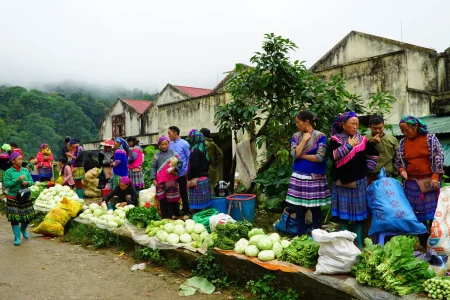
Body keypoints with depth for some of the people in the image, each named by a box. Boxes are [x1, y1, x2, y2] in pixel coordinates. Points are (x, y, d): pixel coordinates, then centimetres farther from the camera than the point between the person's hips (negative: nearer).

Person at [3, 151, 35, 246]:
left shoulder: (25, 170, 4)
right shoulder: (8, 172, -7)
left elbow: (32, 181, 7)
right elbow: (6, 184, -15)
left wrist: (27, 182, -14)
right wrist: (17, 179, -23)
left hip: (26, 197, 4)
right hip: (13, 198, -4)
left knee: (28, 216, 10)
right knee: (14, 218, -1)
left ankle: (23, 229, 40)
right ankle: (17, 238, 8)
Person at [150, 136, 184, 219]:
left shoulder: (173, 153, 5)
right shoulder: (157, 156, 4)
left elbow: (180, 163, 4)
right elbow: (153, 168, 2)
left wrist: (175, 168, -14)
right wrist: (153, 179, -6)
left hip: (171, 179, 0)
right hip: (160, 181, 0)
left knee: (172, 198, 4)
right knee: (162, 199, 3)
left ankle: (172, 215, 13)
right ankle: (164, 216, 9)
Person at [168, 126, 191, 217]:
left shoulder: (184, 143, -6)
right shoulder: (169, 145, 5)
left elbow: (189, 158, -5)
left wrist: (186, 171, -9)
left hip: (181, 173, -4)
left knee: (183, 193, 3)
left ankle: (186, 212, 13)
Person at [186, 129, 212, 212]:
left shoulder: (195, 150, -14)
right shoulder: (203, 149, 11)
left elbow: (193, 166, -18)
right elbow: (207, 163, 17)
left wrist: (189, 179, -6)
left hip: (196, 180, -9)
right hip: (205, 178, 9)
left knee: (197, 205, -5)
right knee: (205, 203, 11)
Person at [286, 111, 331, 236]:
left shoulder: (320, 136, -4)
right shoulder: (296, 136, 6)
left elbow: (320, 157, -14)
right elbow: (294, 154, -8)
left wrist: (301, 156, -8)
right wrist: (305, 139, -8)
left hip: (315, 177, -3)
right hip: (299, 176, 3)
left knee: (315, 209, 6)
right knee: (300, 210, 8)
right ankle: (300, 237, 19)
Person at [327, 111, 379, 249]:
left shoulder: (363, 140, 4)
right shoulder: (335, 140, -1)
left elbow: (374, 155, 17)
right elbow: (332, 155, -18)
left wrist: (367, 167, 8)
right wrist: (348, 145, -15)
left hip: (359, 182, 1)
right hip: (341, 182, -1)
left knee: (359, 214, 5)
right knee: (343, 215, 6)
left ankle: (359, 245, 13)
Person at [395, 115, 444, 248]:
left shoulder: (430, 138, -5)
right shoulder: (403, 142, 4)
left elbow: (439, 157, -7)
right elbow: (398, 161, 13)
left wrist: (435, 176, -13)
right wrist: (401, 170, -7)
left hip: (430, 181, -3)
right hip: (411, 183, 3)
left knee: (433, 212, 3)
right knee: (417, 213, 8)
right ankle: (423, 244, 21)